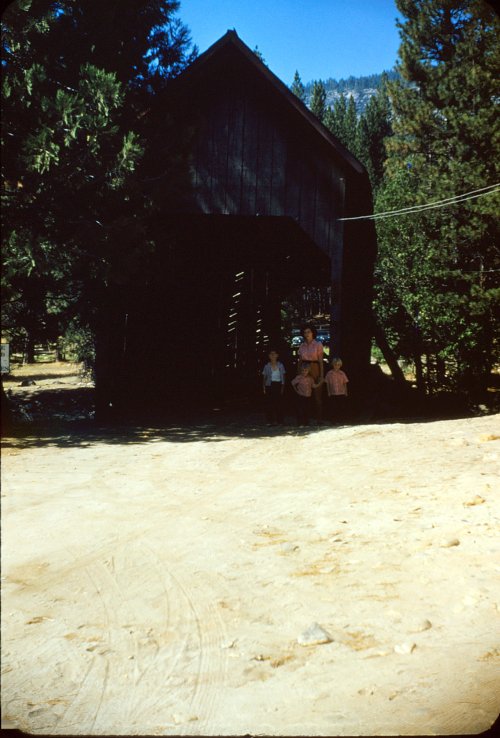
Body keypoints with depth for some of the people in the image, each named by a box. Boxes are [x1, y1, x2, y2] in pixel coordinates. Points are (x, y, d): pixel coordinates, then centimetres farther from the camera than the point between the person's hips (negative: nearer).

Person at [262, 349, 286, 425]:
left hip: (278, 385, 0)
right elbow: (264, 378, 7)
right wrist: (264, 388, -2)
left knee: (279, 402, -5)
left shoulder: (280, 365, 5)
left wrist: (282, 387, 0)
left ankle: (278, 420, 1)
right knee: (269, 403, -6)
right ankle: (270, 420, -1)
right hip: (270, 385, 0)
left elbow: (283, 377, 7)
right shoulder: (267, 366, 4)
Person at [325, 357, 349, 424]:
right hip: (332, 394, -1)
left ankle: (340, 419, 11)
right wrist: (328, 392, -1)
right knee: (333, 407, 1)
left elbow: (345, 384, 6)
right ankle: (333, 419, 9)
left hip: (341, 394, 1)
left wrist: (346, 392, 4)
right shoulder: (329, 373, -1)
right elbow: (327, 384, 3)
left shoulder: (342, 374, 1)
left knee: (341, 407, 2)